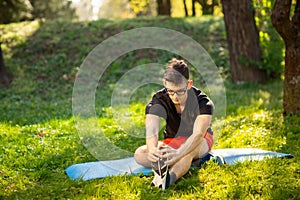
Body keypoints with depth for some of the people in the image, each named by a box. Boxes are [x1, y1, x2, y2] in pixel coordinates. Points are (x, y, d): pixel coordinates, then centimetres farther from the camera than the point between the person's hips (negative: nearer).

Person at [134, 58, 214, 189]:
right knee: (139, 155, -25)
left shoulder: (203, 102, -26)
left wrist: (179, 153, -63)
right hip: (172, 142, 4)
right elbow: (151, 130, -36)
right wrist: (152, 149, -61)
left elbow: (198, 134, -43)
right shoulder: (158, 101, -19)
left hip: (201, 141, -3)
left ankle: (169, 178, -65)